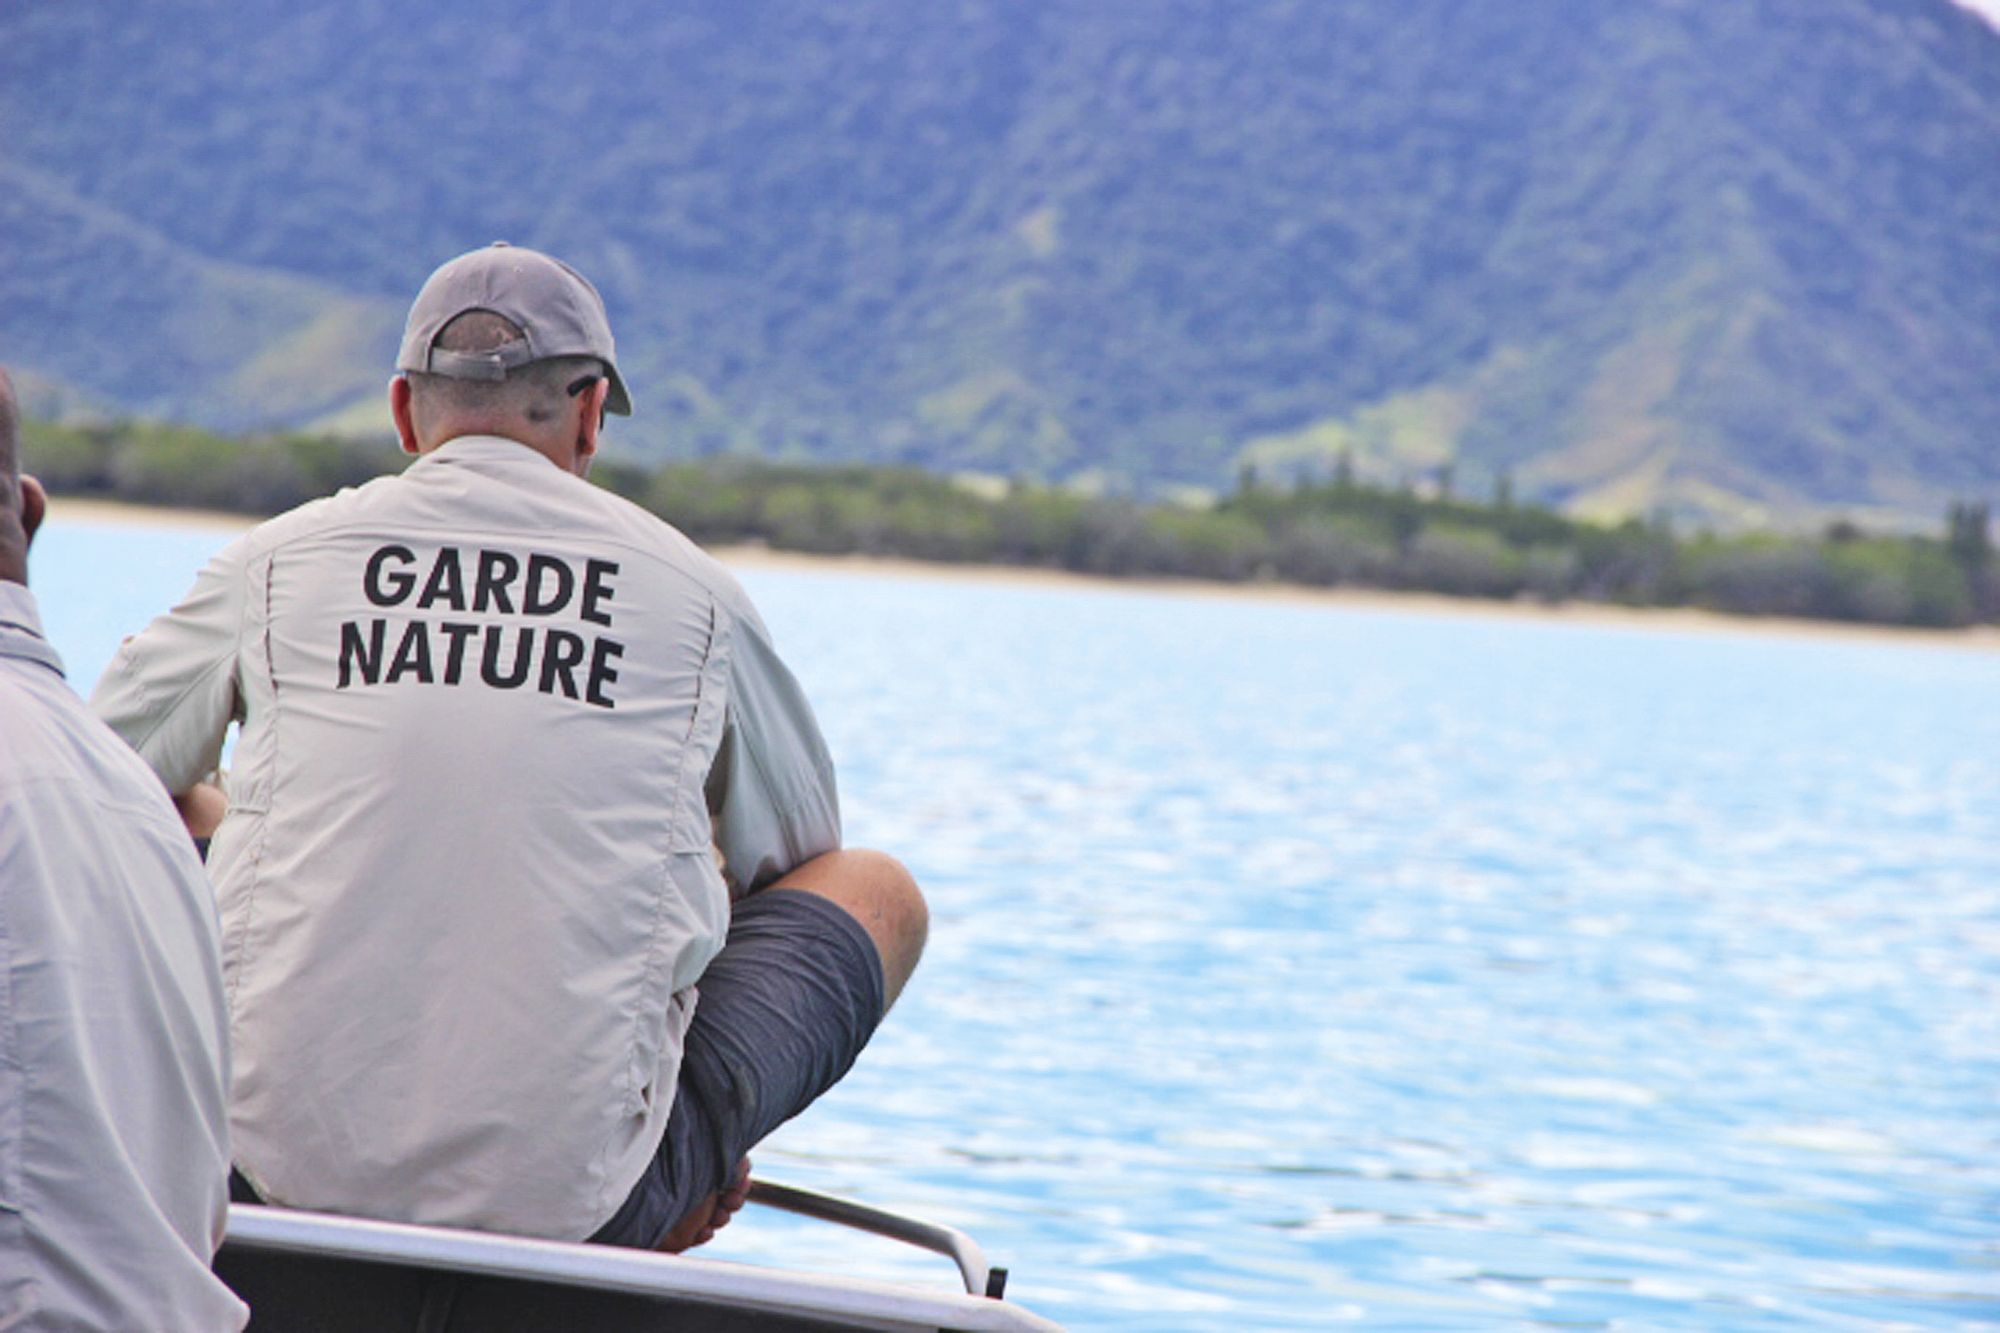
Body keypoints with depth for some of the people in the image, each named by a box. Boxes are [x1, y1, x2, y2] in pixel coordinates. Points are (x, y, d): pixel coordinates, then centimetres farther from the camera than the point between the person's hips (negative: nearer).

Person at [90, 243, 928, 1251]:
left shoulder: (274, 561, 7)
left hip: (285, 1168, 2)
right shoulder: (692, 589, 6)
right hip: (579, 1198, -1)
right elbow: (793, 865, 22)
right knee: (882, 890, 18)